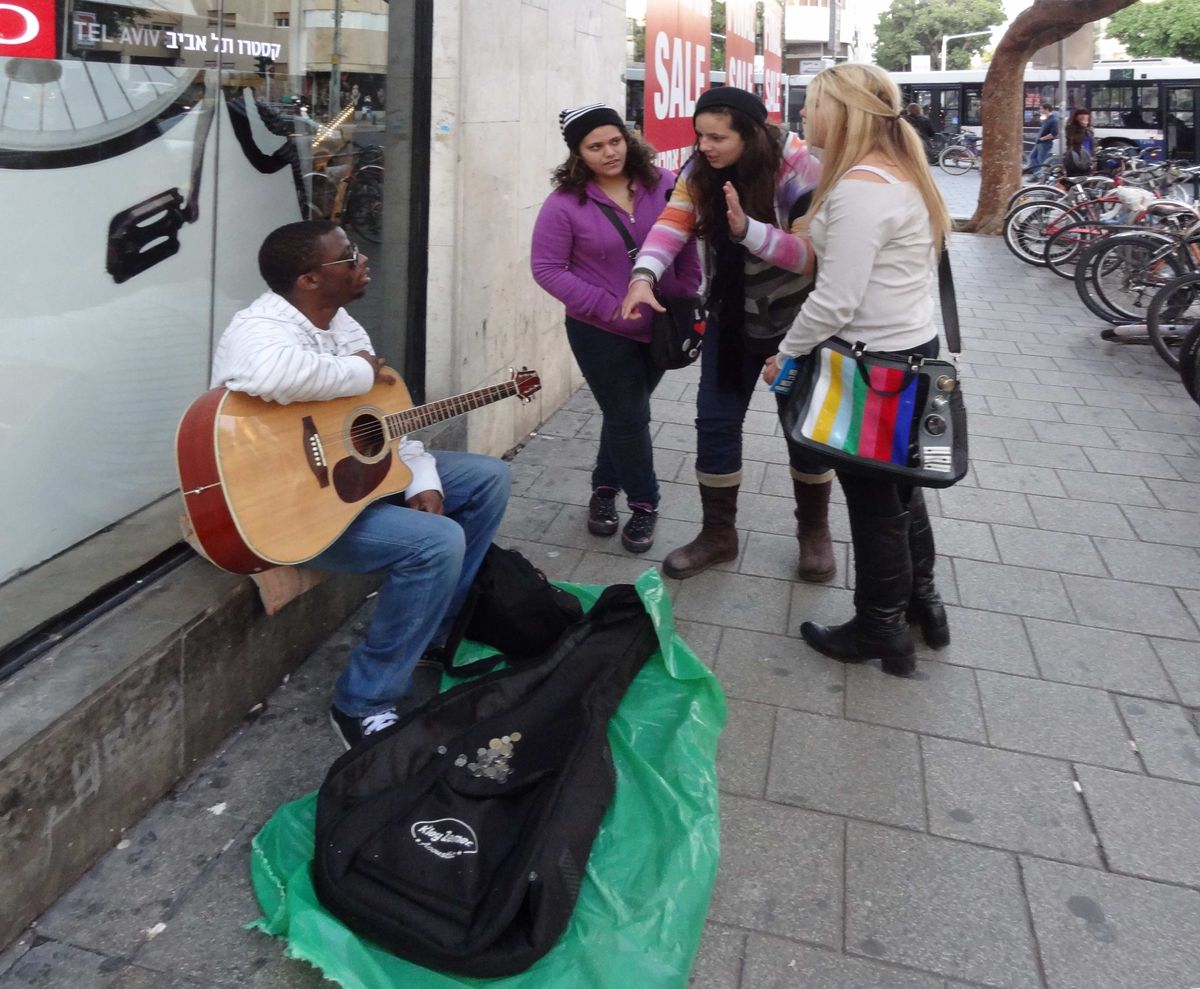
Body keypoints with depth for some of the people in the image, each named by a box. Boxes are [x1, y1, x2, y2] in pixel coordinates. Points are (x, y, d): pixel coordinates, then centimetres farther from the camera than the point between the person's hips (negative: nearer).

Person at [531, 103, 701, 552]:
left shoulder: (662, 184, -3)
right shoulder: (565, 204, -13)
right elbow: (546, 268, -13)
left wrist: (688, 295, 1)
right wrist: (608, 307, -19)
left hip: (661, 326, 4)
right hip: (602, 332, -3)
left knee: (624, 413, 16)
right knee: (630, 417, 2)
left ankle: (605, 487, 36)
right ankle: (644, 503, 22)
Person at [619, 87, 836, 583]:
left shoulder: (798, 169, -22)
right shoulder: (700, 171, -6)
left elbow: (812, 253, -29)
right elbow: (670, 225, -18)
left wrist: (747, 229, -42)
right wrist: (644, 276, -36)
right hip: (732, 314, 4)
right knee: (715, 421, 3)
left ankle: (814, 531, 28)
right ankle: (717, 533, 19)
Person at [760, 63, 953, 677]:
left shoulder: (860, 188, -22)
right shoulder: (900, 174, 10)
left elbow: (836, 300, -26)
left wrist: (784, 354, -9)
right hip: (913, 350, 10)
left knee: (873, 502, 5)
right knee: (900, 487, 23)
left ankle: (881, 633, 22)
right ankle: (922, 603, 40)